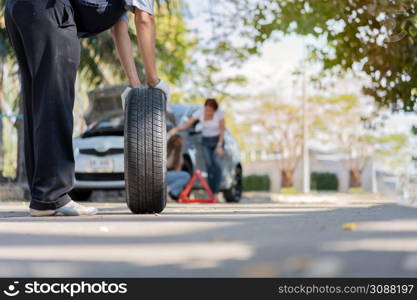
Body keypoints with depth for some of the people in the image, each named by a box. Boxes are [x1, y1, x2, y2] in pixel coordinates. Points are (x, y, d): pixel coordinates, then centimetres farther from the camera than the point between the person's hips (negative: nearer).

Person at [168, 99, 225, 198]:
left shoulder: (219, 113, -17)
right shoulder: (199, 113, -12)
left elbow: (222, 130, -11)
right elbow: (187, 124, -12)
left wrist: (219, 146, -17)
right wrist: (177, 129, -30)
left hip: (217, 140, -2)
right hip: (206, 141, 3)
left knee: (217, 163, -21)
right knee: (209, 167, -8)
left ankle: (216, 192, -22)